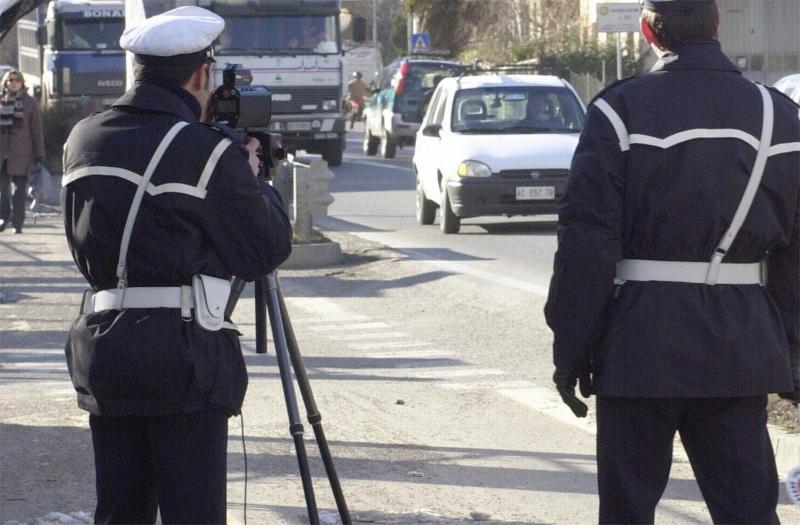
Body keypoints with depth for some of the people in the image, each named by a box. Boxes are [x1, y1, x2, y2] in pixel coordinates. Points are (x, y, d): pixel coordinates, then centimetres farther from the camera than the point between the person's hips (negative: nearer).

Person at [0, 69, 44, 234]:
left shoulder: (30, 103, 4)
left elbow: (37, 130, 4)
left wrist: (39, 154, -1)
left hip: (21, 152, -2)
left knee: (20, 187, -2)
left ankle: (17, 223, -1)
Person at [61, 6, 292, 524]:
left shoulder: (83, 140, 9)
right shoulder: (208, 152, -11)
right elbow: (270, 248, -2)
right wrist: (254, 179, 16)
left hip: (99, 342, 6)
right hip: (183, 354, -6)